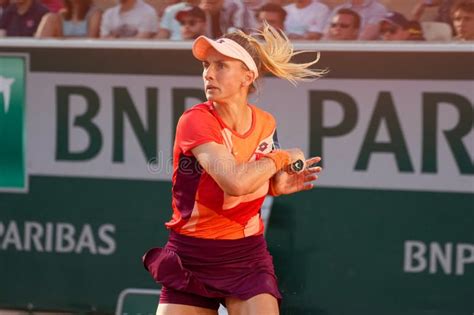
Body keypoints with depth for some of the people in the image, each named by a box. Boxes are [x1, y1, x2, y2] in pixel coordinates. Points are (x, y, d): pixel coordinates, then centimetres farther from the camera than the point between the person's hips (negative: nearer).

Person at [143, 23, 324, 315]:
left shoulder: (266, 124, 0)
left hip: (248, 258, 3)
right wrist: (283, 157, -18)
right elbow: (234, 181, -33)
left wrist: (276, 186, -3)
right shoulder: (196, 120, -17)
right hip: (190, 260, -3)